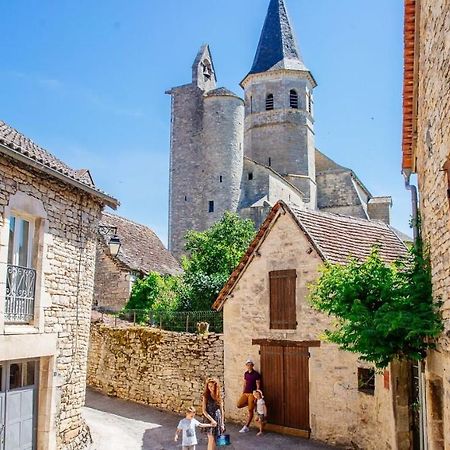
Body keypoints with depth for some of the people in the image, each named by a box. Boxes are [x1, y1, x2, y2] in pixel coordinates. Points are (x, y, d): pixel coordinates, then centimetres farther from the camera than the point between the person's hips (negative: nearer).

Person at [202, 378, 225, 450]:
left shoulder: (219, 396, 5)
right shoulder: (206, 396, -5)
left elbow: (221, 411, 8)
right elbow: (204, 411, -9)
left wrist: (222, 423, 6)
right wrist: (212, 420, -18)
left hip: (218, 419, 3)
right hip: (209, 419, -3)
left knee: (213, 440, 6)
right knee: (211, 440, -10)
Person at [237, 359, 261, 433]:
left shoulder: (256, 374, -7)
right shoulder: (246, 374, 11)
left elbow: (258, 386, -8)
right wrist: (242, 393, 11)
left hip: (252, 393, -6)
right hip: (245, 393, 6)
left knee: (250, 410, -4)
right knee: (239, 404, -12)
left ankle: (246, 427, 2)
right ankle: (250, 404, 14)